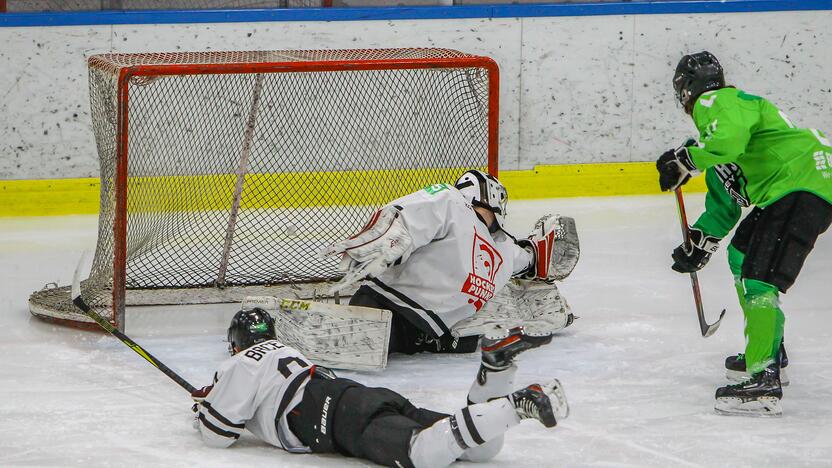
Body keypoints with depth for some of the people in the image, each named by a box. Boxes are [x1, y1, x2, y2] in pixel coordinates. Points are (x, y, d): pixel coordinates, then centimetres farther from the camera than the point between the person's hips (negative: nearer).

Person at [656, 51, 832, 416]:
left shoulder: (718, 104, -5)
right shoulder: (728, 109, 27)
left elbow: (727, 143, -29)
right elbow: (725, 199, 33)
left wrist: (684, 160, -14)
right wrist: (700, 243, 32)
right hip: (784, 191, 11)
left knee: (759, 277, -19)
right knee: (741, 255, 27)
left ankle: (763, 381, -27)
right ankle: (768, 354, 37)